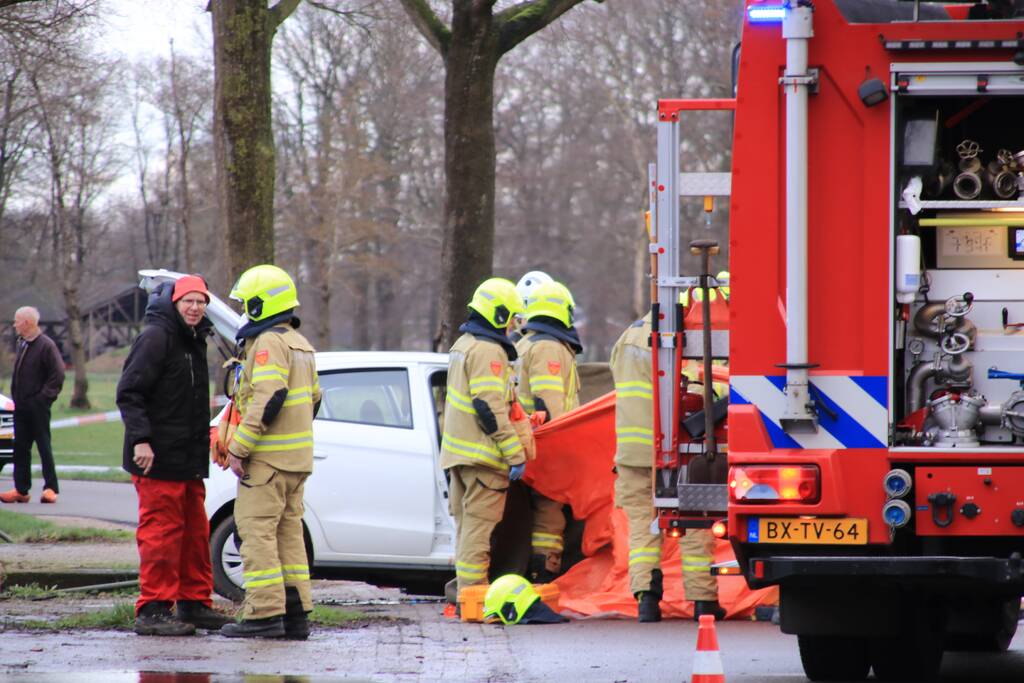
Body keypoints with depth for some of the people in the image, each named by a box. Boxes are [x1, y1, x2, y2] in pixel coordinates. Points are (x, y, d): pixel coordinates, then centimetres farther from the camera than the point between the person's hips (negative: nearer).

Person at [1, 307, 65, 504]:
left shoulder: (46, 345, -12)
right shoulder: (22, 344, 12)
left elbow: (57, 375, -14)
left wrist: (44, 397, -15)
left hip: (37, 406, -8)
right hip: (21, 406, 8)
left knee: (44, 446, -3)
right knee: (20, 448, 7)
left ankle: (51, 488, 1)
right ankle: (21, 489, 11)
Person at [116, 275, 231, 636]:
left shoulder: (194, 340, 17)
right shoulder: (155, 337, -12)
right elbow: (129, 393, -17)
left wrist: (206, 436, 22)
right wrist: (140, 439, -24)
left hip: (189, 458, 9)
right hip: (159, 457, -9)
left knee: (195, 530, 13)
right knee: (162, 530, -9)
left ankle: (194, 603, 21)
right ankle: (153, 609, -7)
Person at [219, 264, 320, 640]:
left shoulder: (268, 343, -14)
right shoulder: (300, 344, 17)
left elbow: (268, 401, -23)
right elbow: (313, 399, 22)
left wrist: (239, 447, -21)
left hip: (268, 457, -10)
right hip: (297, 457, 10)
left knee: (257, 530, -8)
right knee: (288, 531, 11)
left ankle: (264, 613, -12)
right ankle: (295, 613, 10)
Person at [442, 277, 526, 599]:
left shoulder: (463, 345, 18)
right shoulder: (488, 351, -14)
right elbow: (490, 407, -20)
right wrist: (514, 453, -18)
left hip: (458, 450, 10)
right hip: (482, 454, -10)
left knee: (467, 524, 14)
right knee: (478, 525, -8)